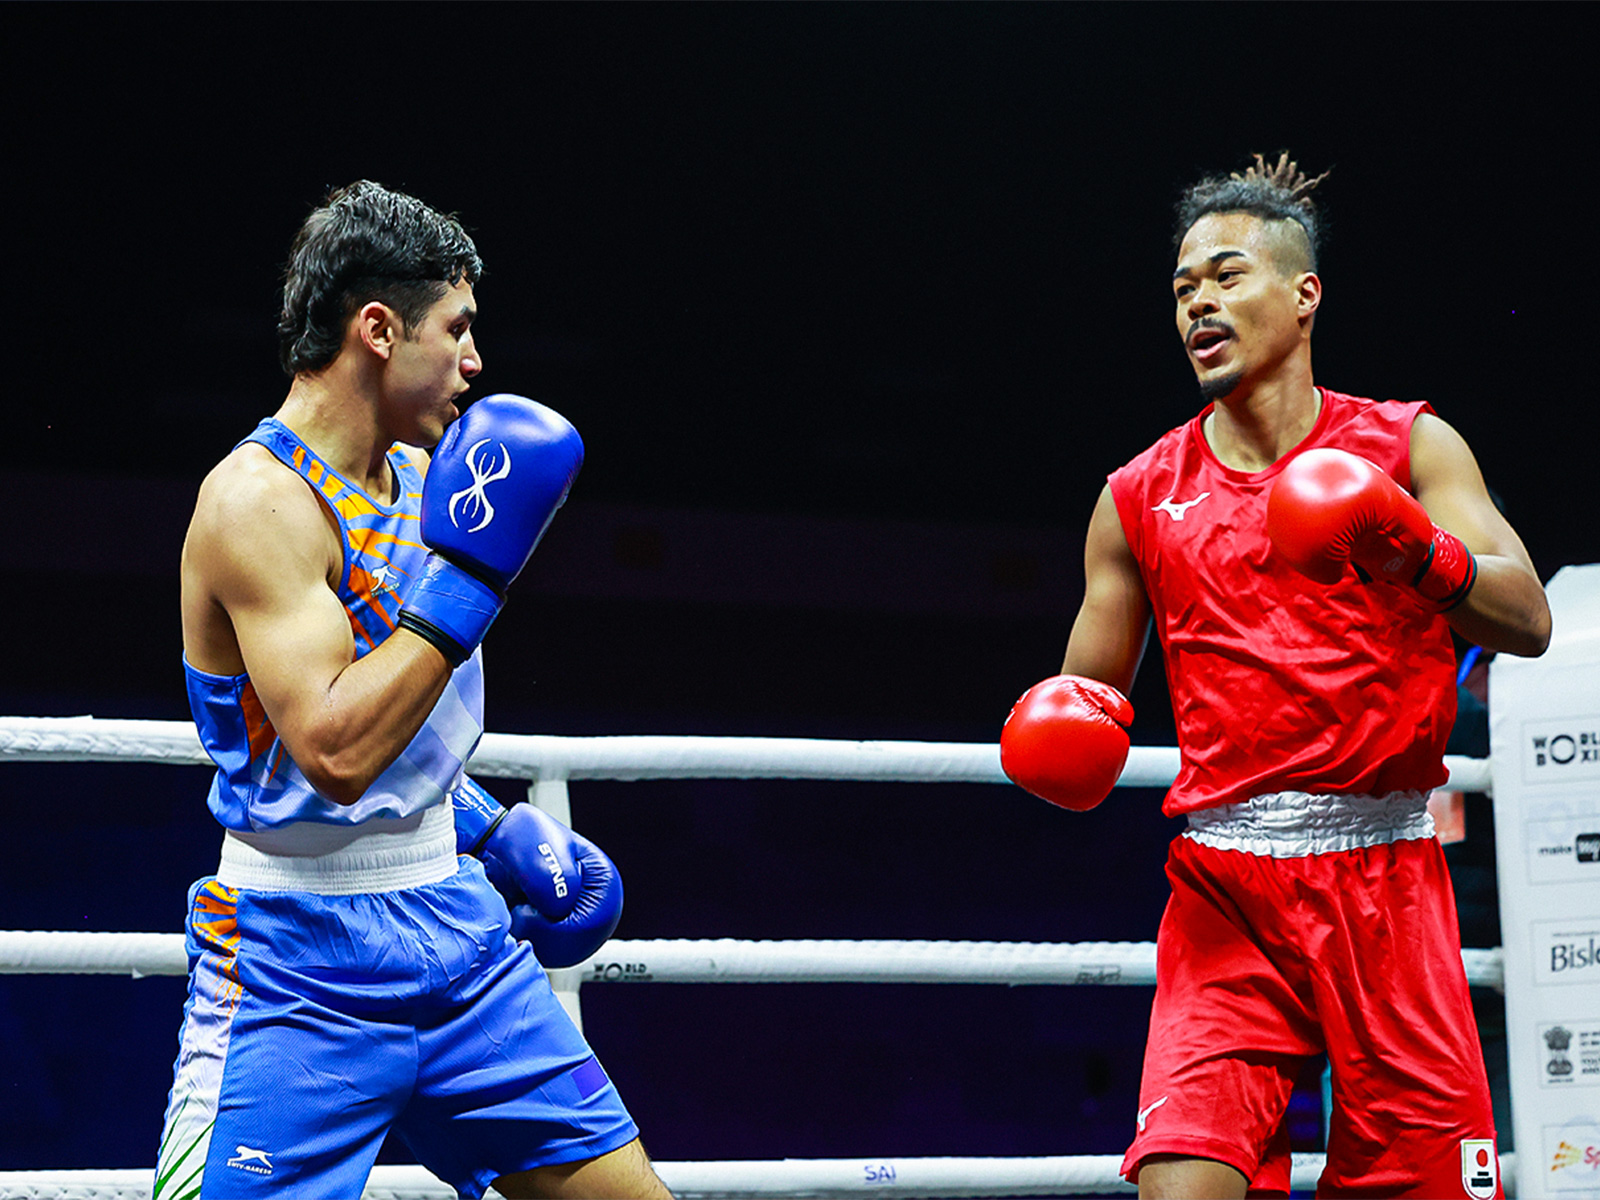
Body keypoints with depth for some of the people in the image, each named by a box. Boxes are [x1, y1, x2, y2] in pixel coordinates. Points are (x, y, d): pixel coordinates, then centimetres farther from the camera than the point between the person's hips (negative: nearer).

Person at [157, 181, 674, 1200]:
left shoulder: (418, 477, 10)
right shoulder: (258, 498, -17)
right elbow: (334, 751, -28)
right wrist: (469, 576, -24)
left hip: (454, 926, 8)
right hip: (302, 964, -8)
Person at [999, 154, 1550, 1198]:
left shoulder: (1407, 446, 6)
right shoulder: (1140, 498, 11)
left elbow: (1527, 620, -4)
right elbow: (1091, 693, 17)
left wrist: (1417, 553, -22)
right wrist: (1064, 739, -7)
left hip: (1387, 875, -1)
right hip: (1223, 883, 1)